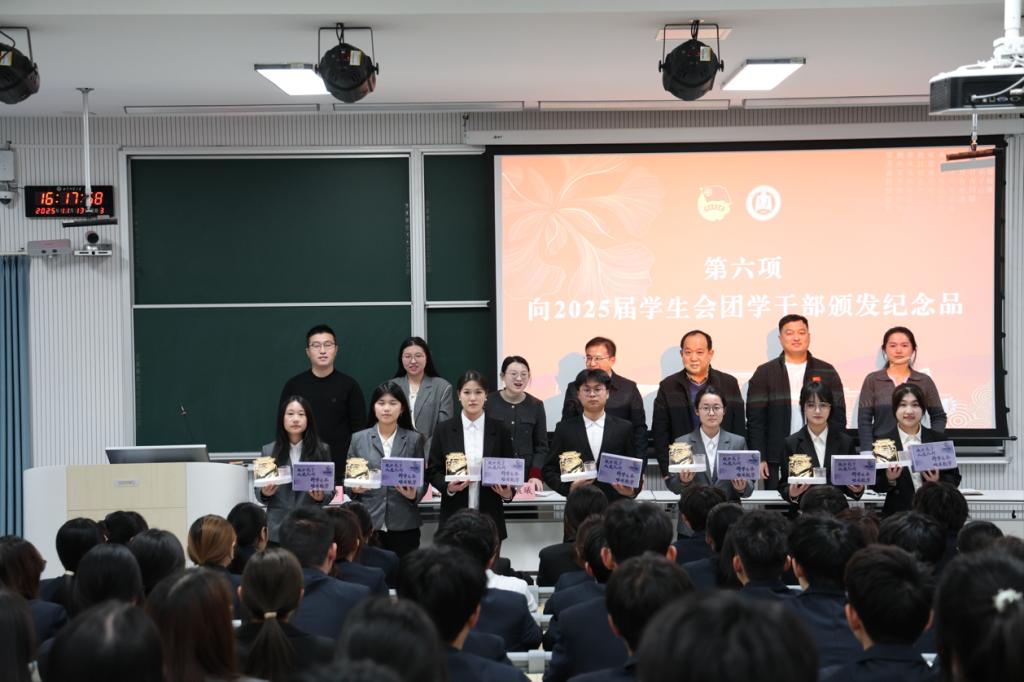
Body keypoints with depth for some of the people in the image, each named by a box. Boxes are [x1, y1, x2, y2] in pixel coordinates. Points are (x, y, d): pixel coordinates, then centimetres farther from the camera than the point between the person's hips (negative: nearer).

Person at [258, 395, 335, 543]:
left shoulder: (322, 450, 4)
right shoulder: (269, 451, 6)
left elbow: (330, 491, 7)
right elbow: (259, 493, 10)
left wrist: (321, 497, -13)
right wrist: (264, 493, -11)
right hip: (278, 530, 1)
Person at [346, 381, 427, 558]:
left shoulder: (414, 440, 8)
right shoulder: (359, 439, 10)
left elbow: (422, 480, 9)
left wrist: (414, 494, -10)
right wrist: (354, 489, -8)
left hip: (404, 525, 0)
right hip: (368, 523, 0)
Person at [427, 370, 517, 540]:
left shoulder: (499, 430, 5)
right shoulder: (444, 430, 4)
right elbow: (433, 471, 6)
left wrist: (508, 493, -11)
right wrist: (448, 486, -13)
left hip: (490, 518, 0)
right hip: (453, 518, 0)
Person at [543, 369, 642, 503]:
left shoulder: (623, 428, 7)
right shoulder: (564, 429, 6)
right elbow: (549, 470, 5)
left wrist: (632, 490, -13)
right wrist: (569, 487, -14)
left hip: (616, 504, 0)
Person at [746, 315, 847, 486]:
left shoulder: (826, 372, 10)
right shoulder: (765, 373, 6)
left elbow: (838, 416, 8)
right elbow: (755, 419, 3)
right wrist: (759, 459, -6)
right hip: (777, 462, -1)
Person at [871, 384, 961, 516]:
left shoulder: (938, 440, 6)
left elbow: (955, 478, 8)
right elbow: (876, 485, 1)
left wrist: (939, 480, -12)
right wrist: (889, 479, -19)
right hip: (897, 514, -1)